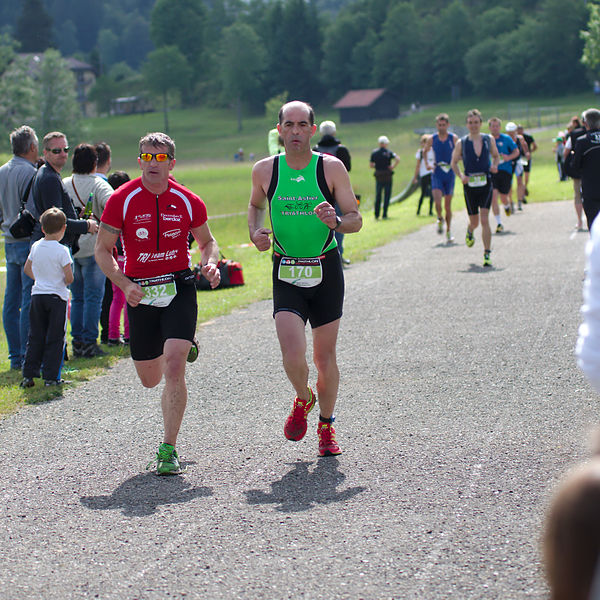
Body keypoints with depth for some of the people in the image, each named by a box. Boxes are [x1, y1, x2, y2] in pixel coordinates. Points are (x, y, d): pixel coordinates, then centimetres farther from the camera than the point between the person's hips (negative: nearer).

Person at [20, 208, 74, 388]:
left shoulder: (36, 246, 2)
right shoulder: (62, 251, -14)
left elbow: (27, 269, 13)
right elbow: (69, 278, -14)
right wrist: (63, 281, 7)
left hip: (37, 294, 5)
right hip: (57, 296, -5)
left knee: (35, 337, 11)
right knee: (55, 338, 2)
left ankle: (28, 375, 8)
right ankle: (50, 377, -1)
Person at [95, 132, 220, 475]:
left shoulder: (188, 201, -3)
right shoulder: (121, 200, -6)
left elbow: (207, 242, 12)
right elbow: (103, 249, -2)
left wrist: (211, 264, -10)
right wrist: (124, 284, -17)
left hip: (179, 289, -1)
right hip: (139, 294, 1)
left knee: (174, 369, -19)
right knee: (150, 379, 12)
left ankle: (169, 450, -10)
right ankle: (183, 345, 49)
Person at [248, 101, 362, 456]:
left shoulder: (331, 167, -4)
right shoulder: (265, 170, 0)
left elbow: (356, 219, -1)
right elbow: (256, 205, 21)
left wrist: (335, 222, -23)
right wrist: (256, 232, 1)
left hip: (326, 271, 0)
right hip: (286, 274, 0)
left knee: (325, 355, 7)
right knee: (293, 356, -15)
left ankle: (326, 426, 30)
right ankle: (303, 400, 19)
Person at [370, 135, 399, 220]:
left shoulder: (374, 153, 3)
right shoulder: (388, 152, -4)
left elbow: (371, 165, 2)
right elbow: (397, 159, -18)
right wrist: (393, 167, -6)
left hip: (378, 177, 2)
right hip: (388, 176, -2)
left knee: (378, 196, 11)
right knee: (387, 196, 4)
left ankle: (377, 214, 7)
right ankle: (385, 214, 0)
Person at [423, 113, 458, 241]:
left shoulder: (454, 138, -2)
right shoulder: (432, 139, 1)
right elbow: (425, 151, 19)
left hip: (449, 174, 0)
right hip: (437, 174, 0)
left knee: (448, 205, 5)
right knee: (437, 202, -17)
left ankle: (448, 231, 19)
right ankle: (440, 219, 14)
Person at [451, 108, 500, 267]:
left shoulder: (489, 139, 3)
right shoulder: (461, 143, 0)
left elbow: (496, 156, 18)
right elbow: (454, 163, 10)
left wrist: (495, 165, -5)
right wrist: (461, 176, -8)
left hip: (486, 183, -1)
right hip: (470, 184, 1)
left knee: (484, 219, -13)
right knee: (474, 222, 10)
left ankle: (487, 255, -12)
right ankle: (470, 232, 48)